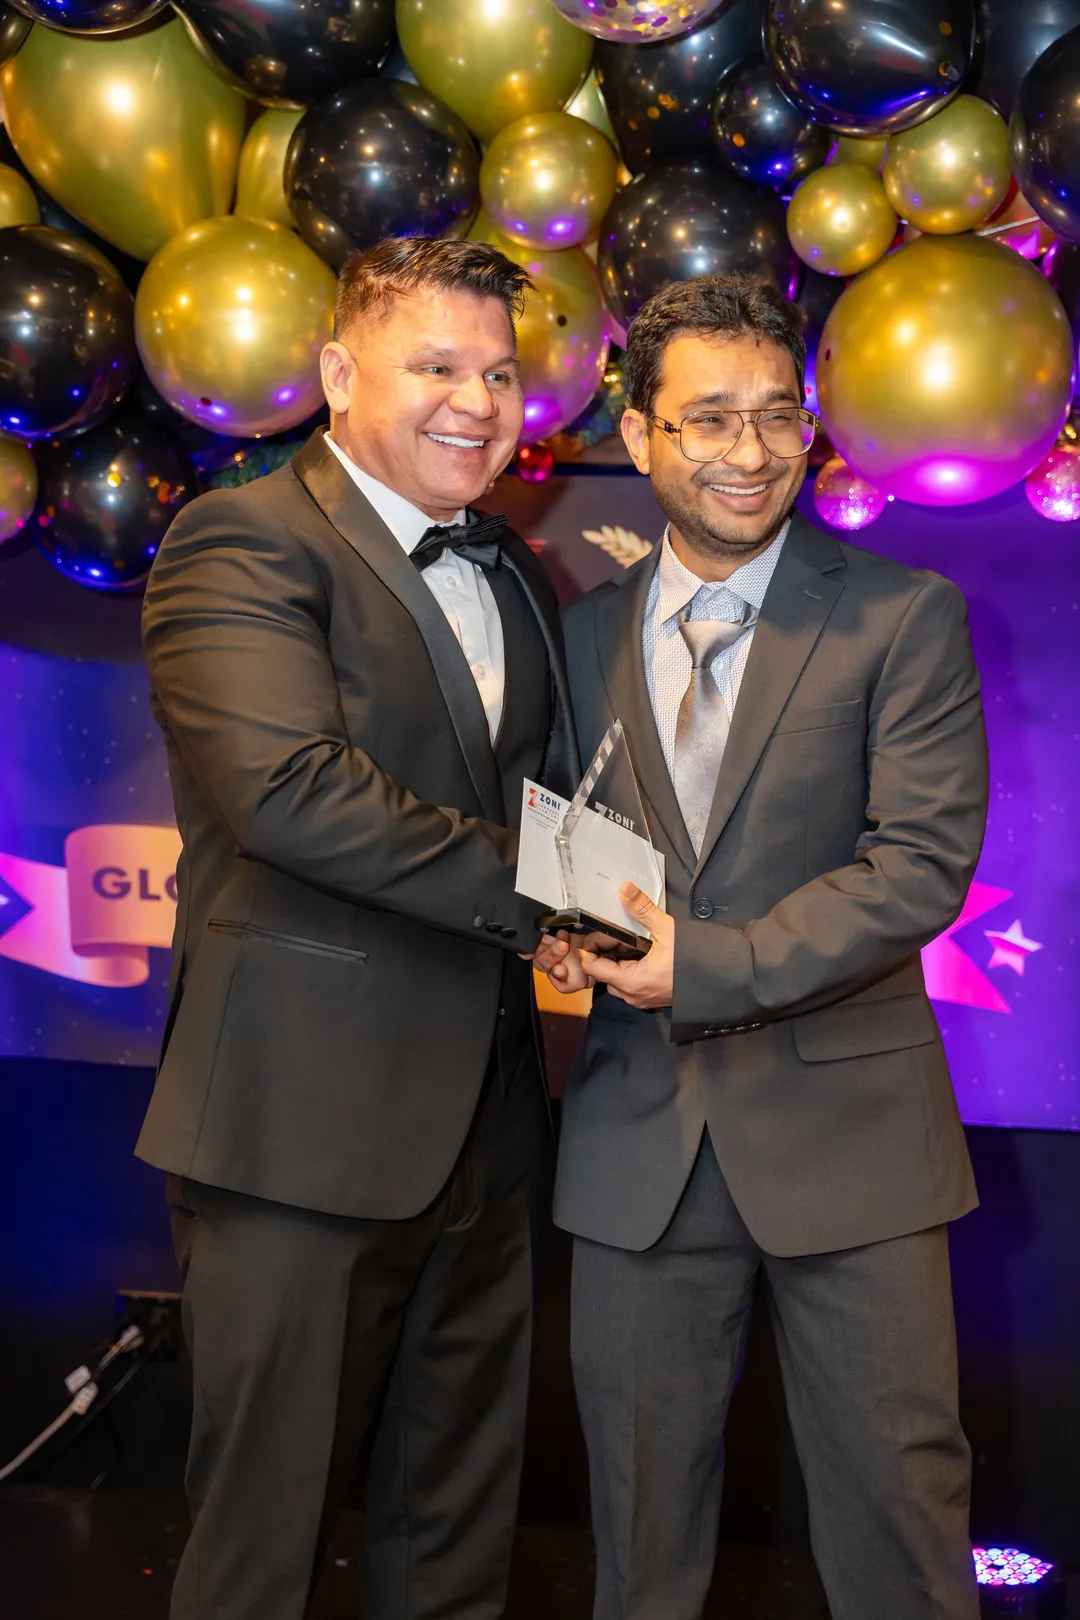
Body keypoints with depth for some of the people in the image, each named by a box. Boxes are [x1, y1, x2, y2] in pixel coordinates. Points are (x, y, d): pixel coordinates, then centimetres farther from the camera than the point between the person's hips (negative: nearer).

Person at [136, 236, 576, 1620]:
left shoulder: (517, 574, 17)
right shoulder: (244, 544, -9)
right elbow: (287, 782, -24)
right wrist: (530, 891, -19)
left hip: (484, 1111, 7)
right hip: (309, 1108, -7)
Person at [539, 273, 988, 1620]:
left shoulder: (906, 619, -3)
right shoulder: (582, 633, 8)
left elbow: (925, 862, -12)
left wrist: (709, 962, -18)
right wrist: (566, 925, -9)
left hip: (845, 1120, -3)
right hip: (638, 1133, 3)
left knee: (895, 1481, 6)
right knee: (641, 1488, 14)